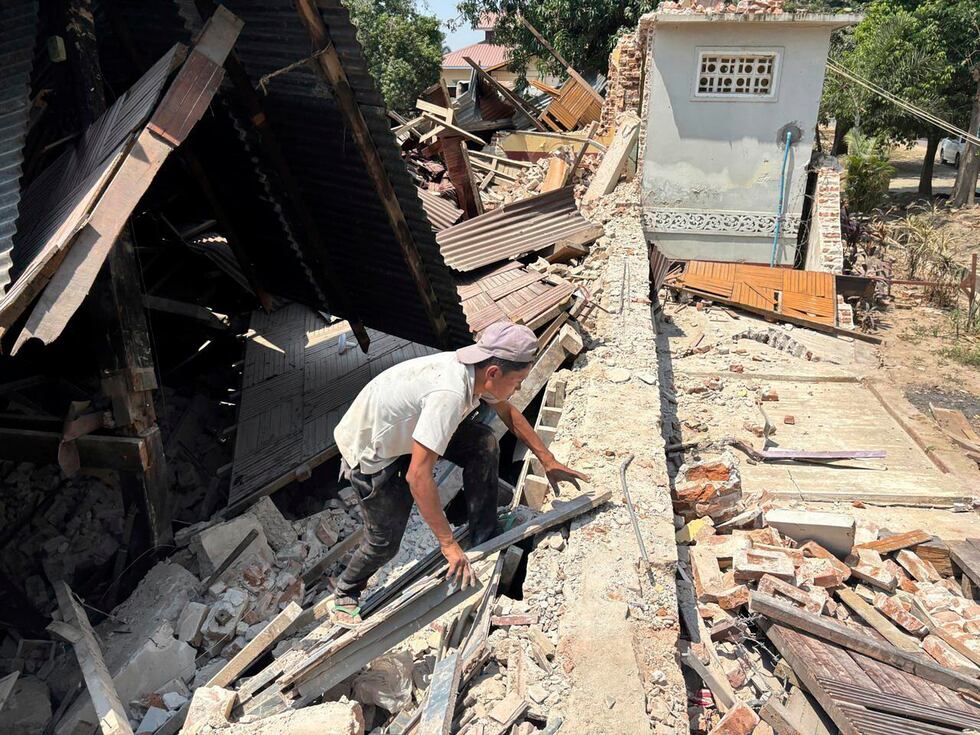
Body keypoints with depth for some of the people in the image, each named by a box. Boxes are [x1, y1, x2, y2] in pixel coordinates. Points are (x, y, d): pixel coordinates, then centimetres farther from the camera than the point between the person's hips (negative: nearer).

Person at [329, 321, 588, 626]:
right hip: (370, 452, -7)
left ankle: (485, 536, 7)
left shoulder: (475, 369, -14)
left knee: (484, 444, -7)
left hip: (404, 429, 7)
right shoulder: (450, 394, -39)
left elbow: (509, 413, 8)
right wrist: (449, 545, -32)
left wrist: (548, 461, 9)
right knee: (386, 540, -2)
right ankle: (345, 595, 28)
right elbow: (418, 477, -39)